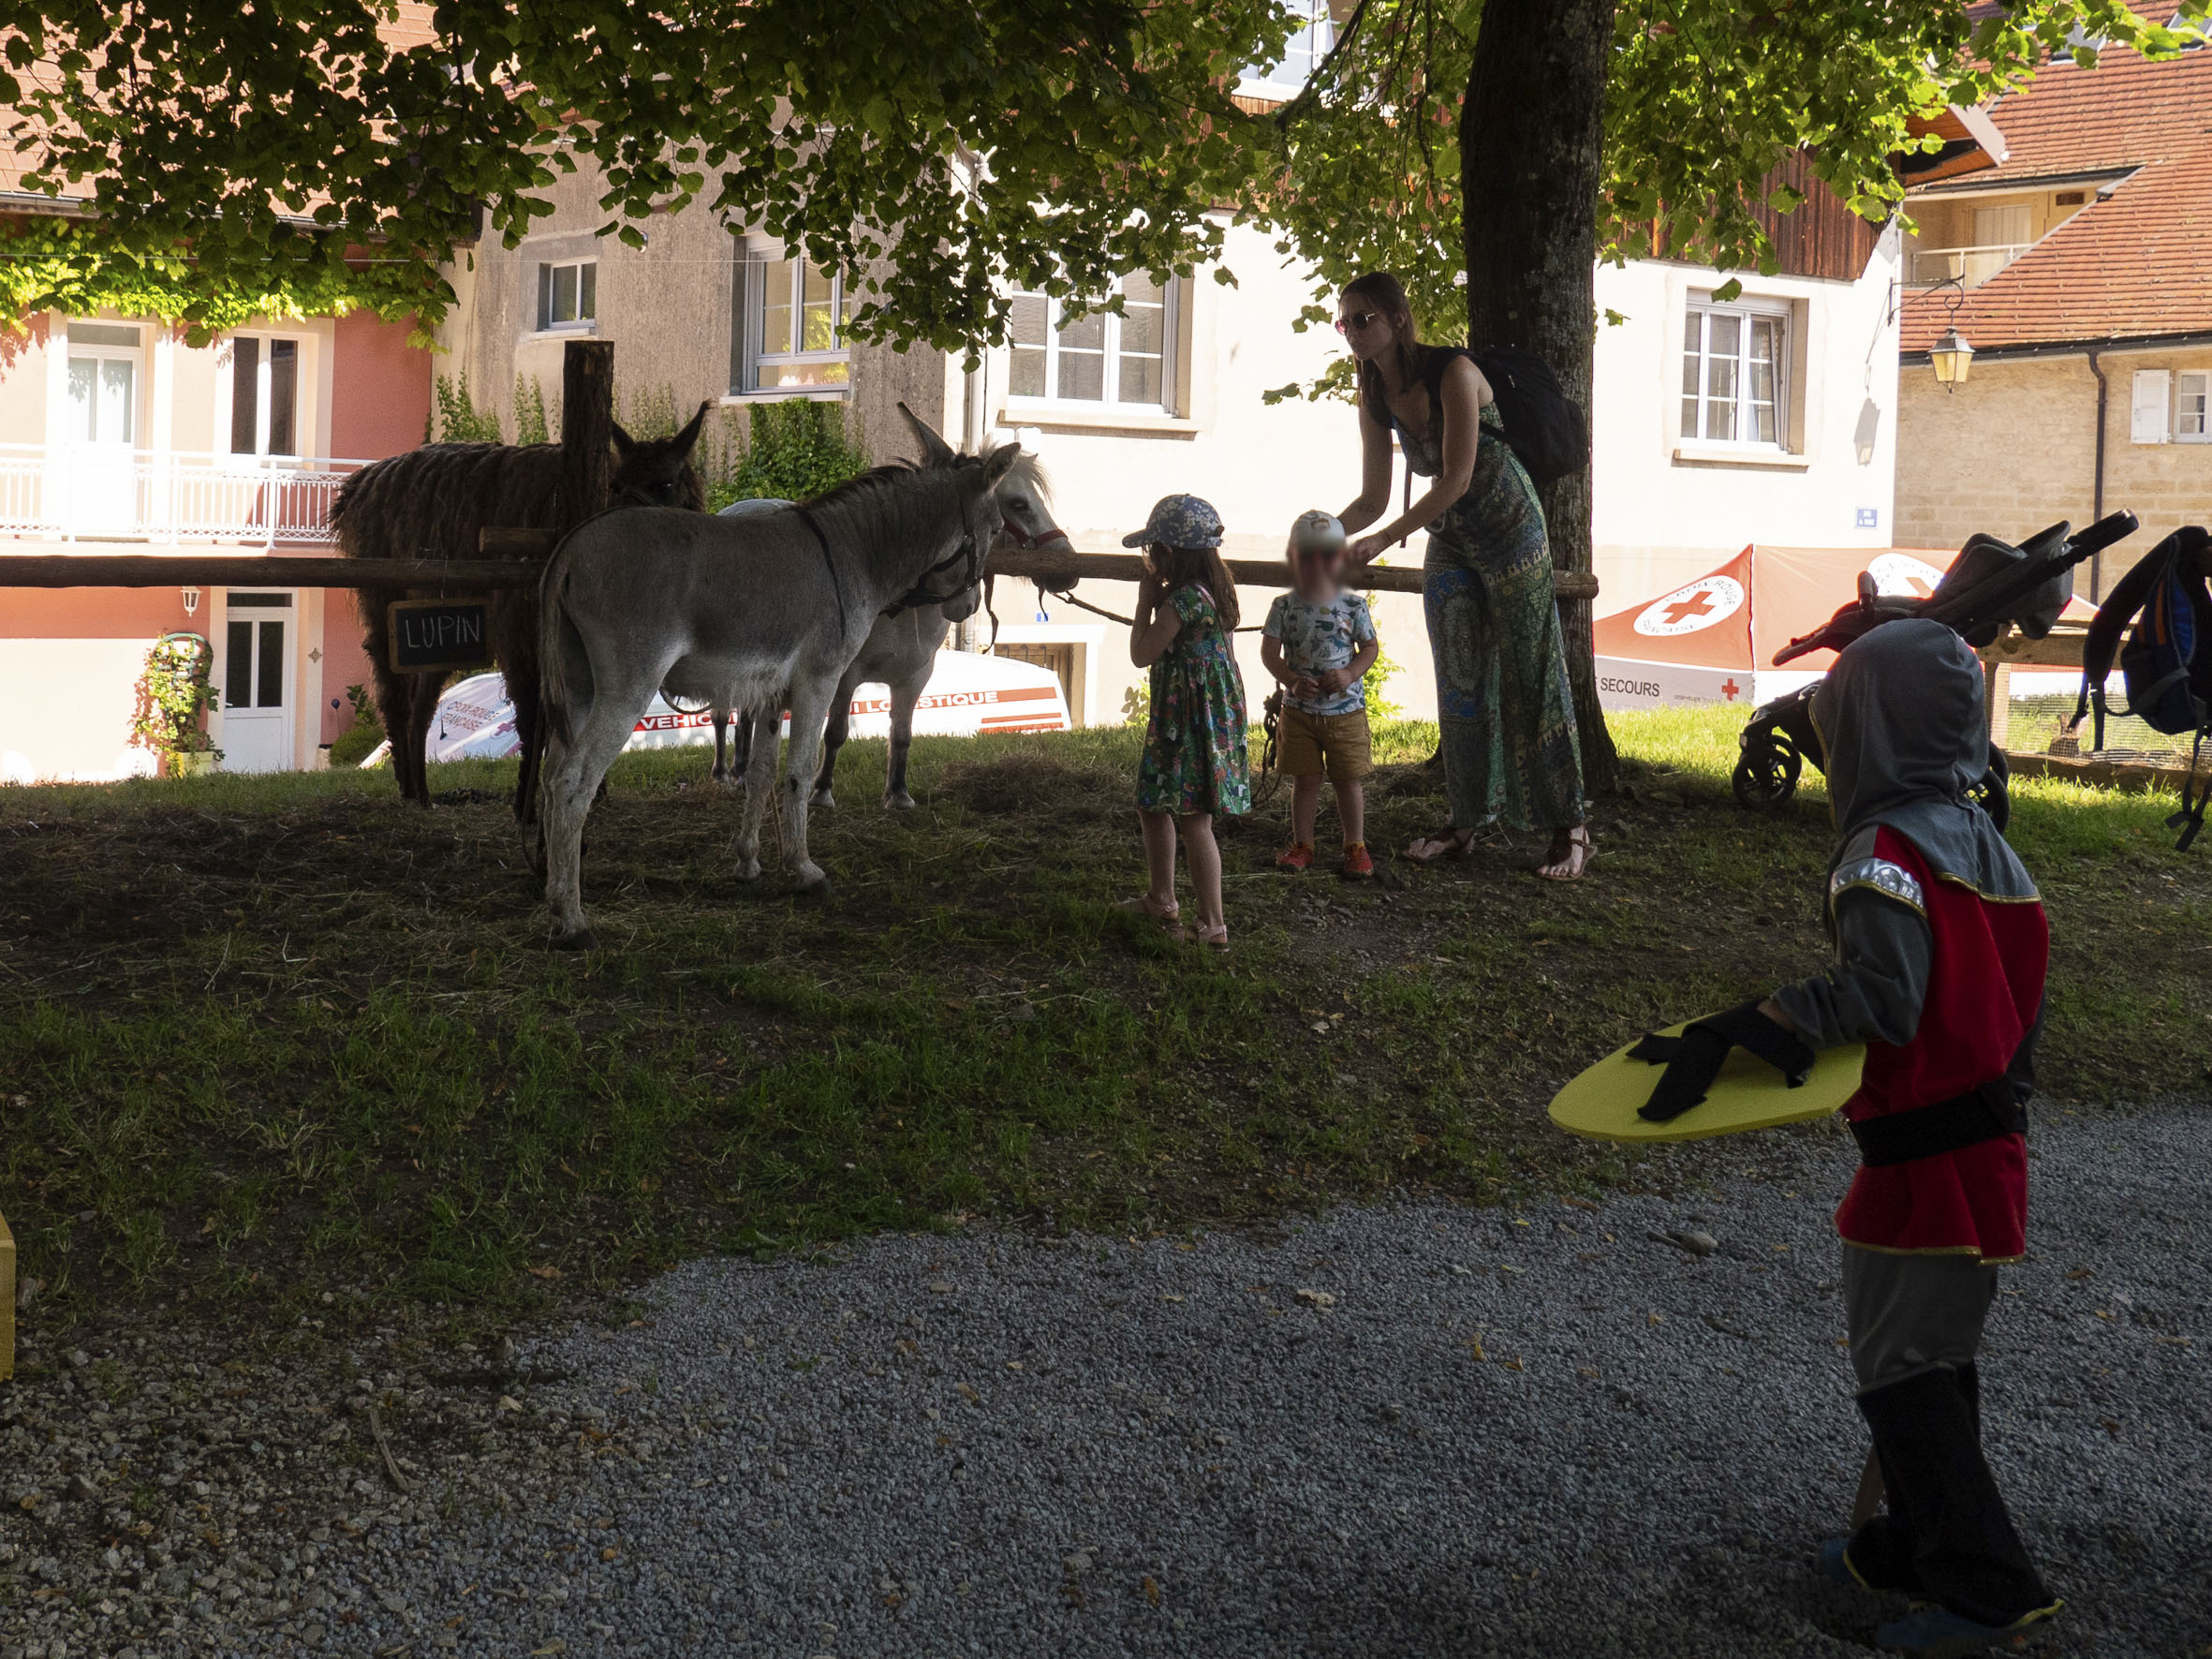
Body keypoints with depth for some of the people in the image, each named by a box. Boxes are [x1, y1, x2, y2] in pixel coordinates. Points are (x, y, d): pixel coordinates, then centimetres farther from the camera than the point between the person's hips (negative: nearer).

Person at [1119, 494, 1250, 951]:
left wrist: (1146, 600, -5)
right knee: (1153, 805, 22)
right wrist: (1158, 600, 9)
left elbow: (1142, 653, -13)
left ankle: (1213, 925, -4)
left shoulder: (1182, 600, -21)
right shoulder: (1210, 590, 9)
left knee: (1194, 820, -7)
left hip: (1192, 720, -10)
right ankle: (1161, 900, 34)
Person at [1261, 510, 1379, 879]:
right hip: (1299, 710, 1)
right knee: (1304, 781, 8)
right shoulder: (1284, 606, -3)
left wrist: (1350, 674, -16)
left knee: (1347, 780, 7)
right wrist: (1291, 681, -20)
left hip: (1346, 709, -1)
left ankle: (1356, 847, 19)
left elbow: (1370, 646, 2)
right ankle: (1302, 846, 20)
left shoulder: (1353, 605, -3)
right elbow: (1269, 650, -5)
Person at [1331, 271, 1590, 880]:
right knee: (1459, 680, 8)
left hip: (1509, 530, -7)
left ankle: (1570, 826, 2)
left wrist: (1382, 540, -28)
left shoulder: (1452, 371, -20)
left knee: (1527, 674, -4)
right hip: (1449, 541, 7)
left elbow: (1456, 479, -25)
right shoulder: (1376, 397, 1)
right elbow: (1373, 500, 5)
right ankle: (1466, 821, 15)